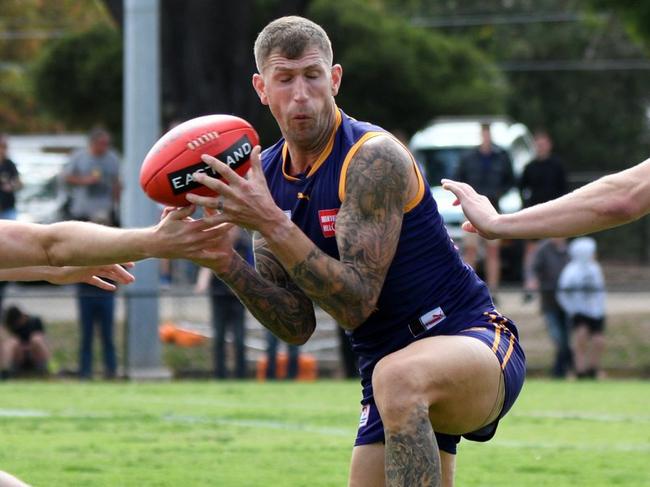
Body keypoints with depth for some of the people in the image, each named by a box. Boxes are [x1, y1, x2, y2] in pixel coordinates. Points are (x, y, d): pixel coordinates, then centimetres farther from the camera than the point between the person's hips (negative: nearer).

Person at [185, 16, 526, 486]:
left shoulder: (372, 157, -18)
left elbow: (355, 304, -25)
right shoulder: (266, 176, 4)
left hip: (474, 340, -8)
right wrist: (227, 264, -13)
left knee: (397, 378, -40)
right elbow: (297, 325, 2)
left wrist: (271, 224, -30)